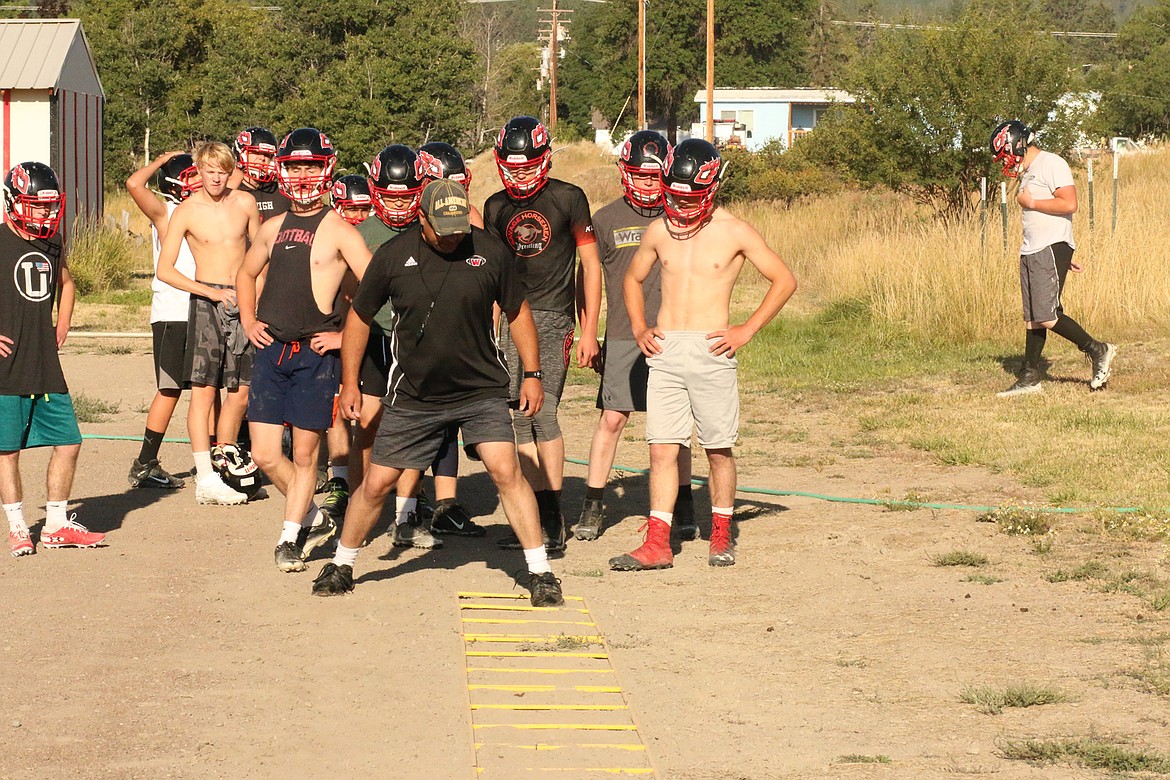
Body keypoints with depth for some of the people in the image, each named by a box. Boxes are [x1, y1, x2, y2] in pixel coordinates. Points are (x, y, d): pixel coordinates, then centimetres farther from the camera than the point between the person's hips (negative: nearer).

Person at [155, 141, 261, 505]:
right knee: (204, 390, -9)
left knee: (242, 390, 6)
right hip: (207, 302, -4)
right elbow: (165, 270, -5)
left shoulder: (245, 203, 5)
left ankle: (225, 457, 25)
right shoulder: (186, 212, -4)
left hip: (243, 301, 4)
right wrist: (211, 292, -13)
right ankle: (206, 480, -11)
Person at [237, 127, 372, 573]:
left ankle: (290, 537, 14)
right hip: (271, 350, 5)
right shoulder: (274, 228, 12)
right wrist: (248, 320, 16)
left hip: (315, 356, -5)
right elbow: (246, 274, 30)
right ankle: (313, 520, 22)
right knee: (265, 455, 2)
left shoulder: (338, 231, -5)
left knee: (304, 454, 1)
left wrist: (347, 336, -11)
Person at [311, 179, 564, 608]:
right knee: (376, 483, 4)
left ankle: (539, 571, -5)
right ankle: (341, 565, 25)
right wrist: (350, 382, 6)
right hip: (413, 396, 1)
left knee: (505, 470, -15)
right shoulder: (394, 255, -6)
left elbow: (517, 312, 8)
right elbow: (359, 317, 7)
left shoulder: (491, 252, -6)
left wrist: (532, 374, 4)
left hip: (482, 391, -1)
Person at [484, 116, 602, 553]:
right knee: (521, 419, 2)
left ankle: (553, 522, -9)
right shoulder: (496, 207, 12)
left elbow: (590, 265, 2)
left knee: (543, 411, -14)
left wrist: (589, 331, -2)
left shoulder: (568, 199, 0)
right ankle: (535, 518, 8)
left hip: (552, 317, -4)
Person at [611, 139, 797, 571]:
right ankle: (657, 545, -1)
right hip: (665, 351, 3)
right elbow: (633, 280, 26)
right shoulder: (659, 232, 9)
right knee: (662, 449, -1)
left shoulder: (734, 232, -2)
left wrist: (746, 330, -3)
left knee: (719, 449, 4)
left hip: (710, 350, -3)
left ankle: (721, 535, 19)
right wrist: (639, 328, 11)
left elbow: (784, 280, 3)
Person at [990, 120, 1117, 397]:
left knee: (1047, 316, -14)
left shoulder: (1051, 164, -10)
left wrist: (1031, 202, -12)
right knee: (1032, 319, 8)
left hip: (1052, 249, -10)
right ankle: (1030, 377, 11)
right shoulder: (1027, 172, 20)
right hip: (1031, 251, 10)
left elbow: (1068, 204, -22)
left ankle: (1098, 351, -1)